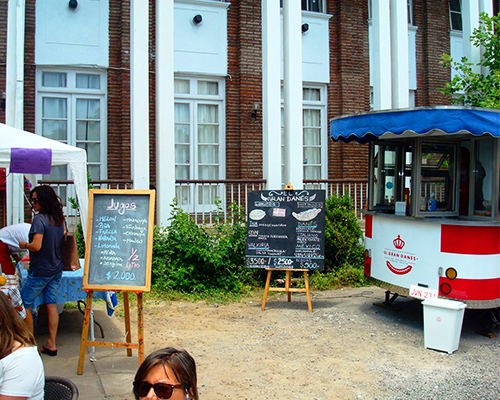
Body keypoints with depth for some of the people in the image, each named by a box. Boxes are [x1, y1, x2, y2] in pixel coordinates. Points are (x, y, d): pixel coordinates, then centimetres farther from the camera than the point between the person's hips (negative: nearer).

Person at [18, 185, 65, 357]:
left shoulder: (39, 219, -19)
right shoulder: (59, 219, 4)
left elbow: (36, 246, -23)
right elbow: (63, 241, 15)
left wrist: (23, 245, -6)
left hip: (40, 271, -7)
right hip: (57, 269, 7)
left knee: (25, 305, 8)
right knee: (51, 304, 11)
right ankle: (51, 344, 16)